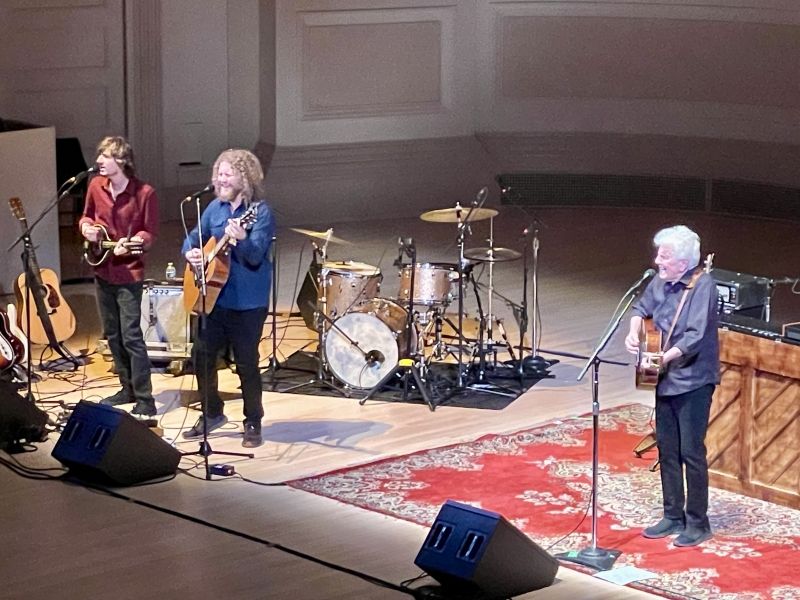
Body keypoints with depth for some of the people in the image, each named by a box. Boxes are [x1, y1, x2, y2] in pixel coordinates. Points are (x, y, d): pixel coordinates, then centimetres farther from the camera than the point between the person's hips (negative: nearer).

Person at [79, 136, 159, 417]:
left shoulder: (144, 193, -16)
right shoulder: (96, 186, 0)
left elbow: (149, 234, -10)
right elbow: (87, 216, 15)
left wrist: (130, 244, -28)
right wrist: (86, 227, -7)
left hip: (129, 273, -7)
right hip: (102, 270, 7)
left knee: (131, 336, -10)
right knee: (112, 334, 14)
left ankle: (145, 400, -6)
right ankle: (128, 388, 27)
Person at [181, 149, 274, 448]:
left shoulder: (260, 213, -13)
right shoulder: (215, 207, 7)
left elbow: (255, 256, -22)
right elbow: (195, 236, 15)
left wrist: (241, 240, -43)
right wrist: (190, 252, -8)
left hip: (247, 302, -6)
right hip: (214, 296, 7)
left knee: (246, 362, 1)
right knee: (202, 355, 10)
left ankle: (253, 423, 15)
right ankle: (212, 414, 28)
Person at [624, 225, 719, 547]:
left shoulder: (702, 285, -18)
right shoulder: (662, 282, 3)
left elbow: (696, 336, -26)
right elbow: (642, 307, 22)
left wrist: (665, 358, -32)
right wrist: (634, 332, 3)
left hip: (694, 381, -8)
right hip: (666, 379, 8)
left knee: (691, 452, -3)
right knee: (667, 449, 13)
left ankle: (698, 523, 8)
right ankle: (673, 517, 24)